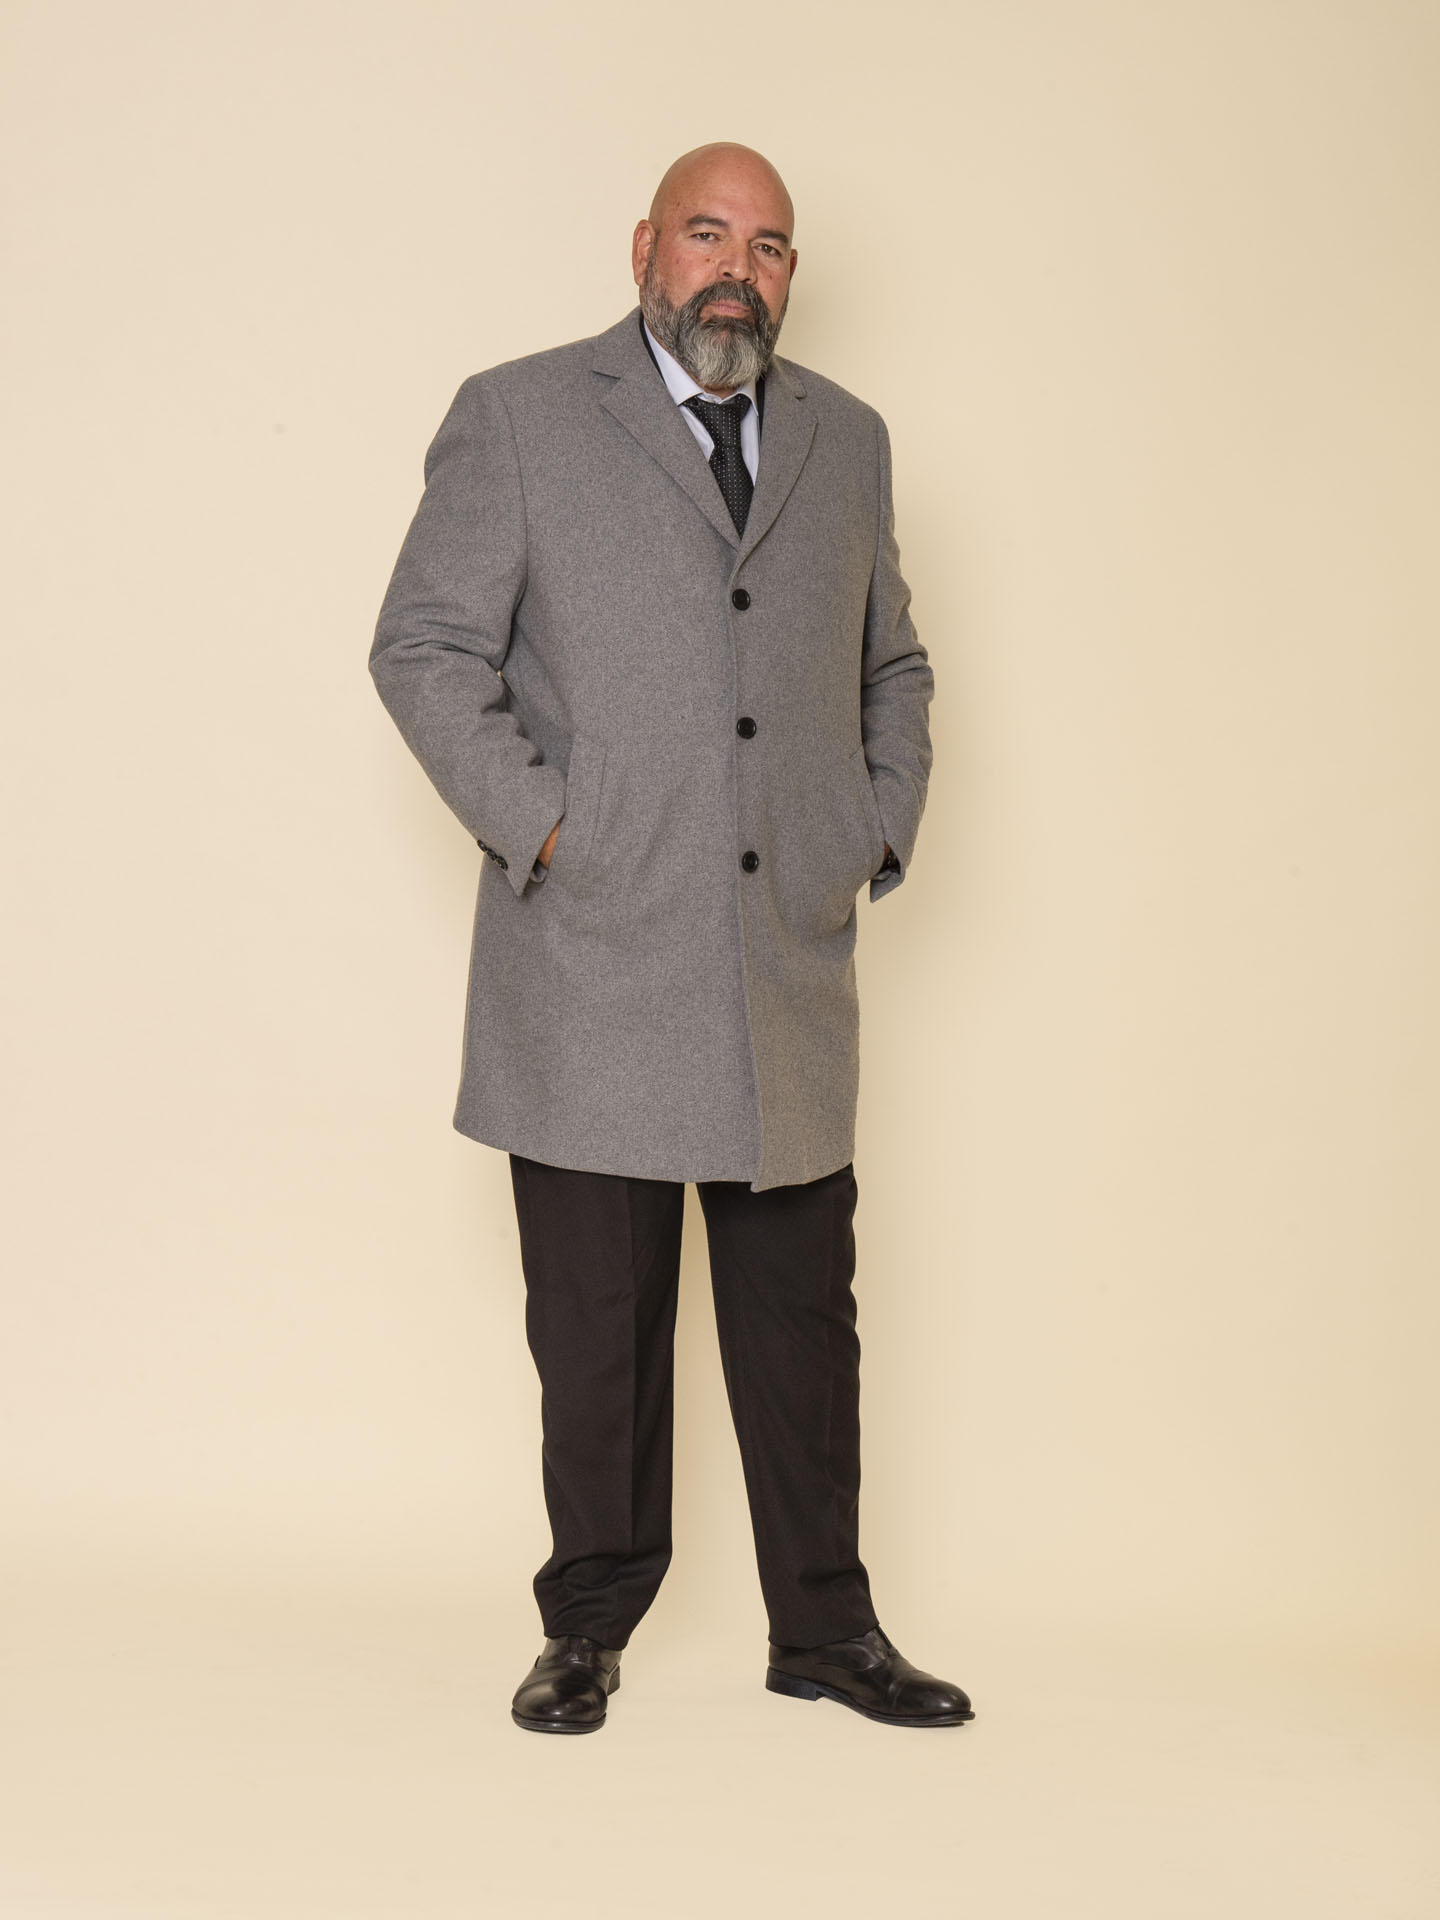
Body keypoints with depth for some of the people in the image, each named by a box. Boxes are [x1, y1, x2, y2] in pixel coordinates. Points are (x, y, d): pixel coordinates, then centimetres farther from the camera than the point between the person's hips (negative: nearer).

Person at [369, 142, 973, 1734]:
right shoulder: (517, 418, 2)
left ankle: (825, 1629, 24)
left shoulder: (846, 439, 15)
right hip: (591, 967, -3)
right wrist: (541, 822, -10)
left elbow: (893, 663, 23)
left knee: (804, 1320, 9)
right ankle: (589, 1628, 23)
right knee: (595, 1330, 5)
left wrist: (884, 828, 9)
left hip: (792, 965, 4)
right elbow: (423, 646, -2)